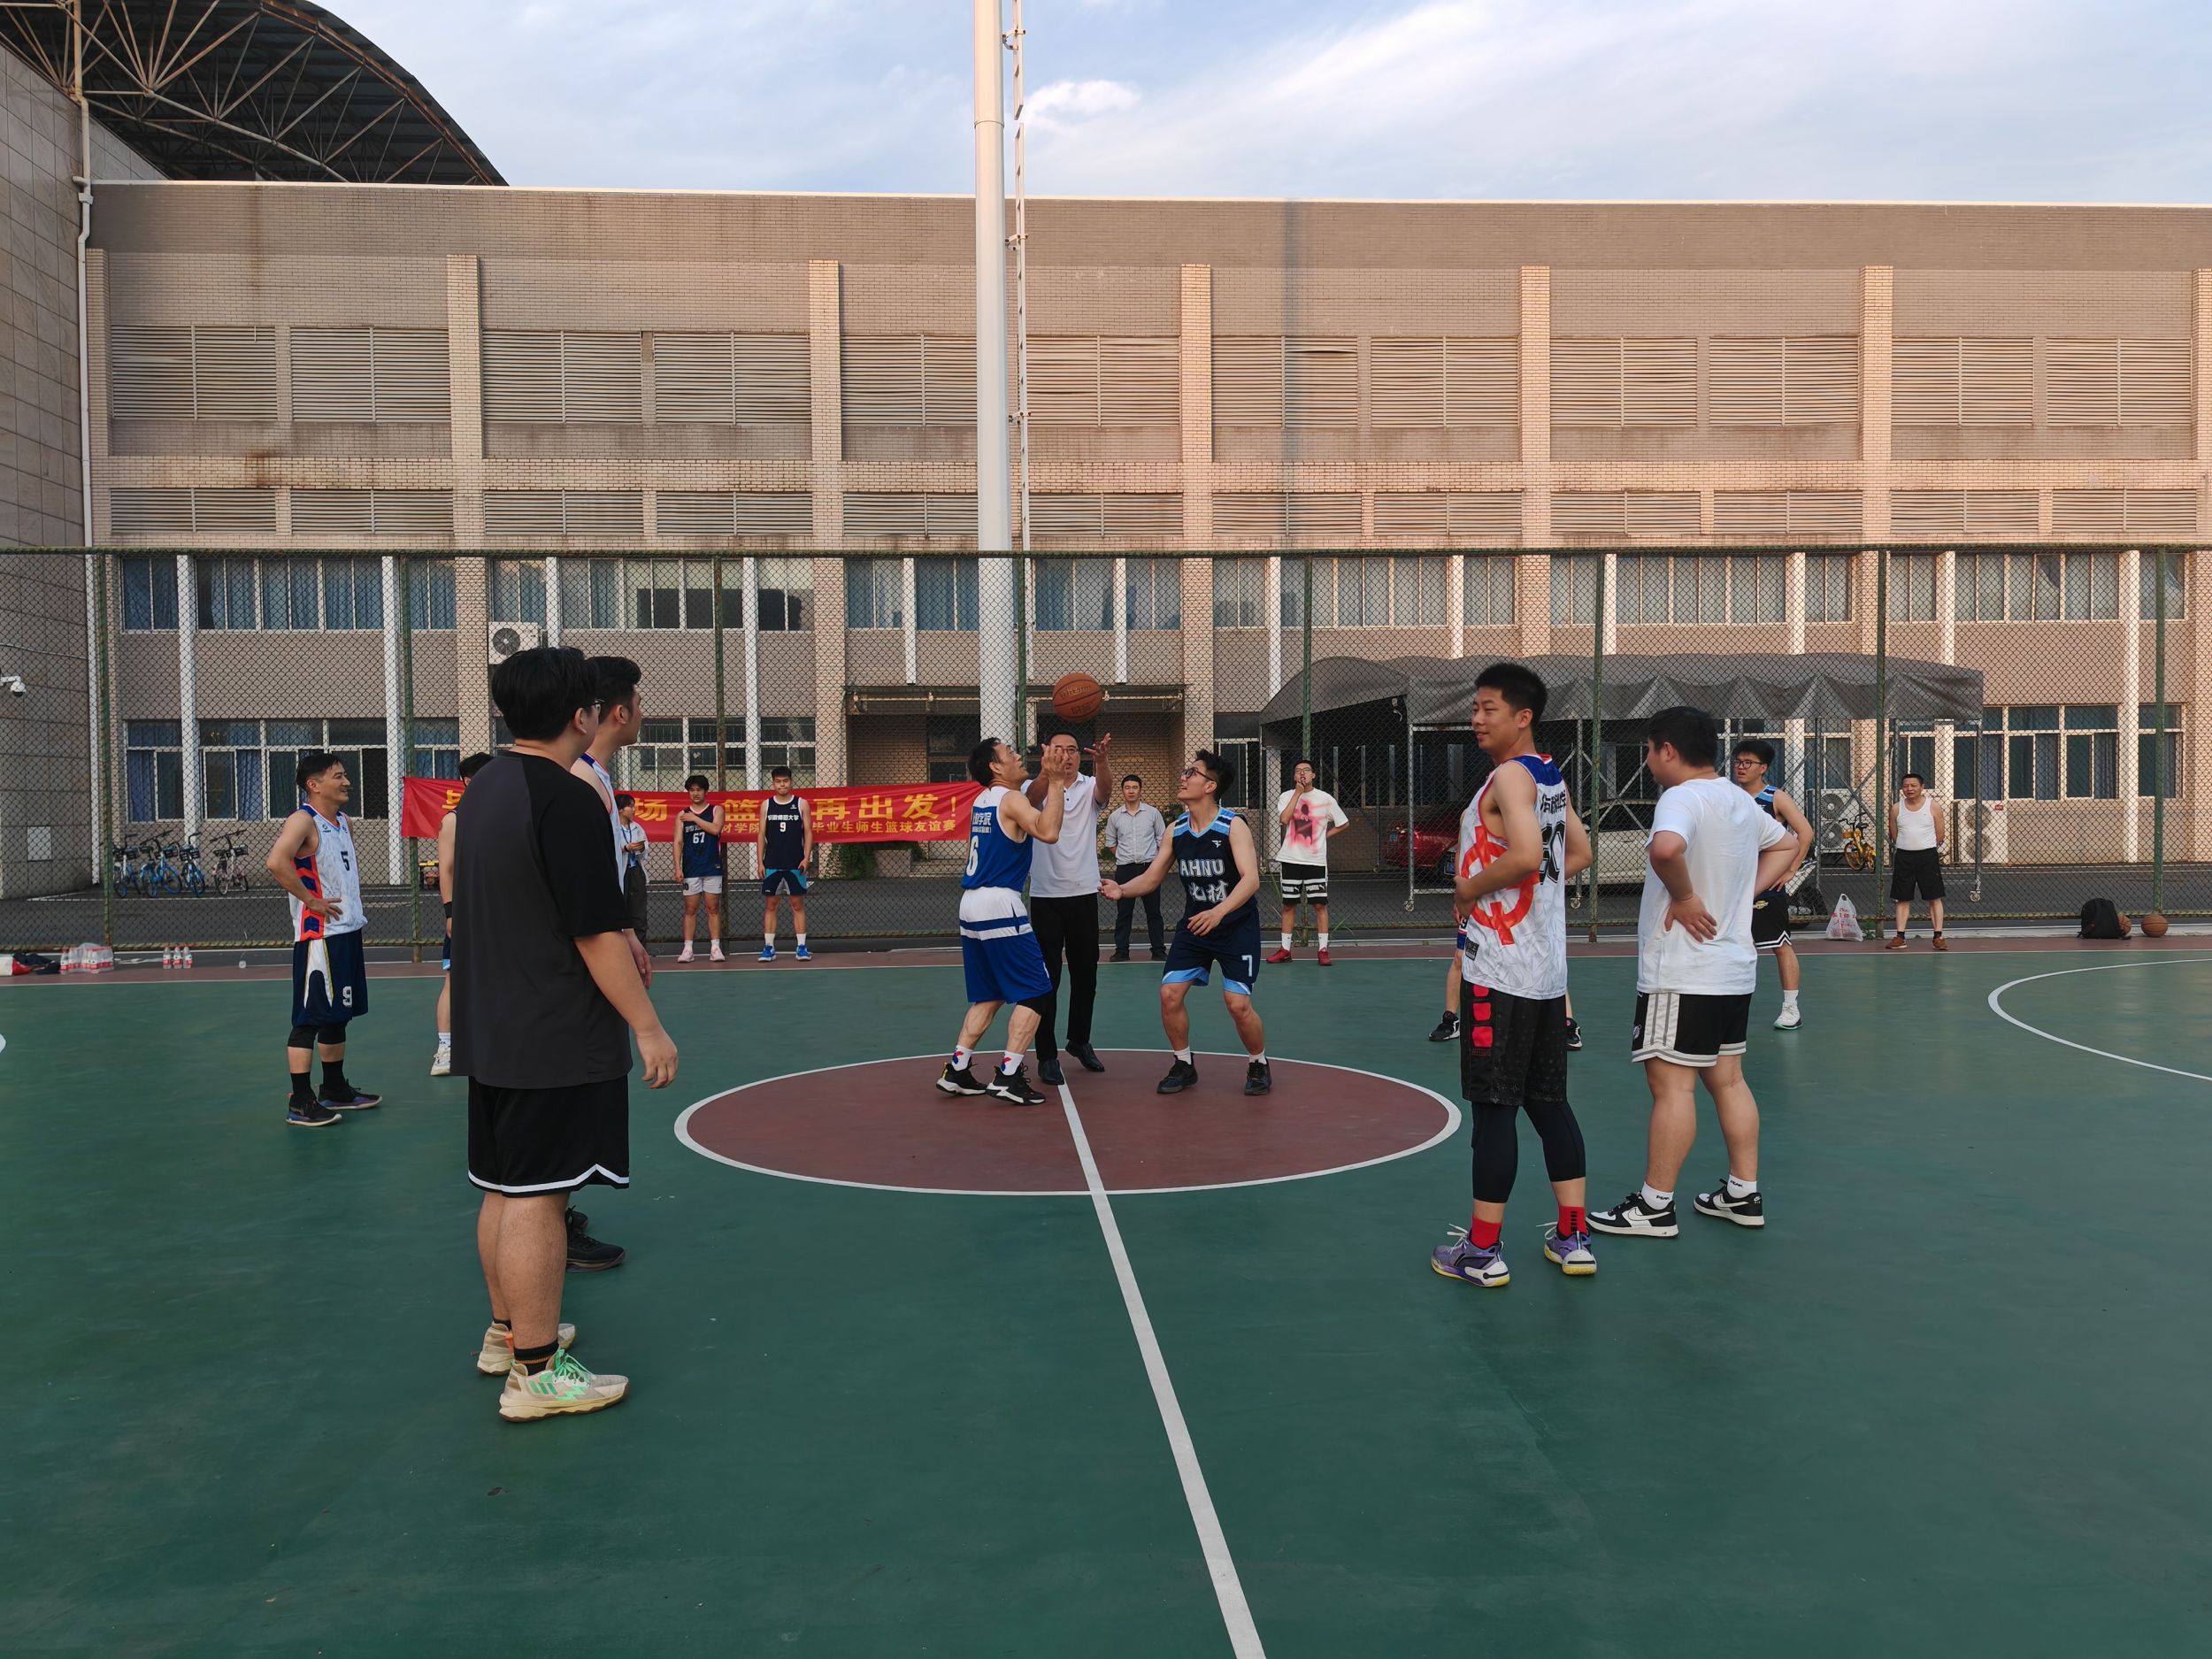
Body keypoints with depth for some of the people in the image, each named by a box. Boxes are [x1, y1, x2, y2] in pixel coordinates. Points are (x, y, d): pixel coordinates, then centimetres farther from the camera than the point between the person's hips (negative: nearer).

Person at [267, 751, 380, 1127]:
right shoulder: (303, 821, -14)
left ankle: (335, 1090, 28)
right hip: (319, 935, -9)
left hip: (348, 931, 9)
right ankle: (299, 1103, 0)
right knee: (310, 1019, -5)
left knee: (338, 1015, 17)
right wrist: (311, 899, -22)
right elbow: (276, 861, -31)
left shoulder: (345, 822, 14)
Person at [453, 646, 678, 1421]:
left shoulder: (483, 789, 10)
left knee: (505, 1189, 19)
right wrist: (647, 1025, -14)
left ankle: (509, 1331, 33)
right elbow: (596, 933, -21)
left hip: (493, 1030, 9)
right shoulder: (568, 800, -19)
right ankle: (537, 1372, 5)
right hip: (554, 1039, -9)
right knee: (534, 1197, -3)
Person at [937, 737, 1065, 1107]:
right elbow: (1048, 832, -25)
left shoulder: (982, 801, 16)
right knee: (1034, 993, -2)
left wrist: (1048, 779, 27)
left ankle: (957, 1070, 14)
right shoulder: (1011, 800, -9)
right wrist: (1055, 784, -16)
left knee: (988, 997, 17)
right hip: (1000, 905, -9)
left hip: (971, 907, 9)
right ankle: (1008, 1076, -7)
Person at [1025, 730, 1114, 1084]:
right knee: (1046, 979, -1)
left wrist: (1101, 763, -46)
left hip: (1084, 895, 3)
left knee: (1085, 977, 14)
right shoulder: (1038, 787, -3)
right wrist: (1047, 773, -51)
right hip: (1046, 897, -3)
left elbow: (1104, 790, -23)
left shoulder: (1089, 787, 2)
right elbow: (1032, 799, -28)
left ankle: (1079, 1041, 32)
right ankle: (1047, 1056, 7)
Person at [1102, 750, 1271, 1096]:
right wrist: (1122, 889, -17)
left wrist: (1219, 912, -44)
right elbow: (1152, 877, 5)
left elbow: (1251, 878, -28)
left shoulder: (1233, 826, -18)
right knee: (1170, 993, -6)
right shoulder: (1177, 830, -1)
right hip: (1195, 924, 5)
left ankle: (1259, 1065, 14)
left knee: (1238, 1003, -13)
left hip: (1236, 924, -5)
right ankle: (1184, 1066, 14)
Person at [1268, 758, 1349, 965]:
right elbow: (1284, 819, -18)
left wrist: (1324, 836, 1)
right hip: (1290, 859, 1)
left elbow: (1344, 824, 10)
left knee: (1320, 904, -3)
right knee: (1288, 905, 6)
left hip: (1316, 860, -1)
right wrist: (1298, 792, -15)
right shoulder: (1286, 796, 2)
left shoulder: (1326, 799, 1)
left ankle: (1322, 949, 2)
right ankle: (1285, 949, 13)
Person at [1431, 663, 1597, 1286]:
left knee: (1493, 1106, -2)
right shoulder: (1551, 776, 14)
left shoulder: (1509, 775, -14)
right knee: (1549, 1100, 14)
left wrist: (1470, 887, -14)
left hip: (1500, 971, -9)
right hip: (1548, 970, 9)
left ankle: (1482, 1251, 5)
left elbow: (1526, 854, -29)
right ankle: (1573, 1239, 19)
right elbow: (1578, 854, 25)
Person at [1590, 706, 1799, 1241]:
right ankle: (1744, 1194, 22)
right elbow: (1787, 846, 29)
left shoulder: (1682, 797, -17)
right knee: (1727, 1079, 15)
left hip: (1681, 974, -9)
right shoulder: (1741, 800, 12)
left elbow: (1666, 847, -39)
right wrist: (1742, 893, 17)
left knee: (1671, 1083, -3)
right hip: (1734, 968, 9)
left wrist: (1685, 897, -22)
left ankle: (1655, 1206, 3)